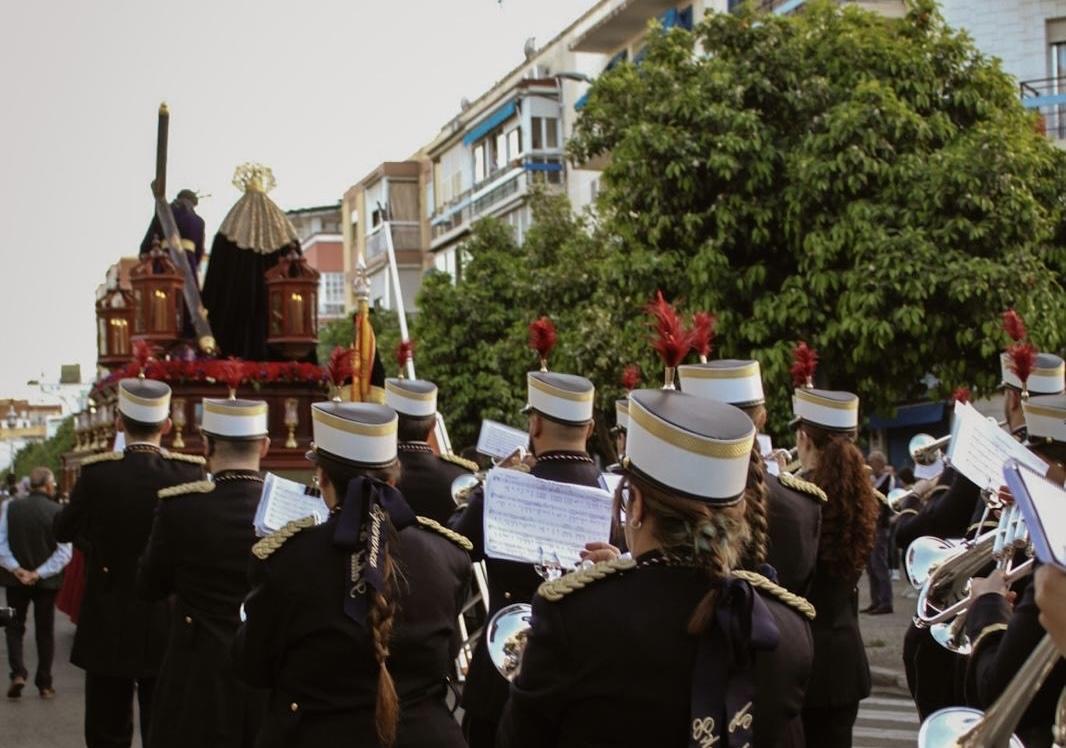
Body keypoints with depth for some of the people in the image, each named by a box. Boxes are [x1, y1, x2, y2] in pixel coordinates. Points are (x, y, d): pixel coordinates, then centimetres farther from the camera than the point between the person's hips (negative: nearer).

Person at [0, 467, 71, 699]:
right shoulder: (57, 512, -12)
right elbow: (64, 553, -14)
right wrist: (39, 573, -11)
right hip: (47, 582, -1)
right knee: (45, 632, 11)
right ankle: (44, 684, 14)